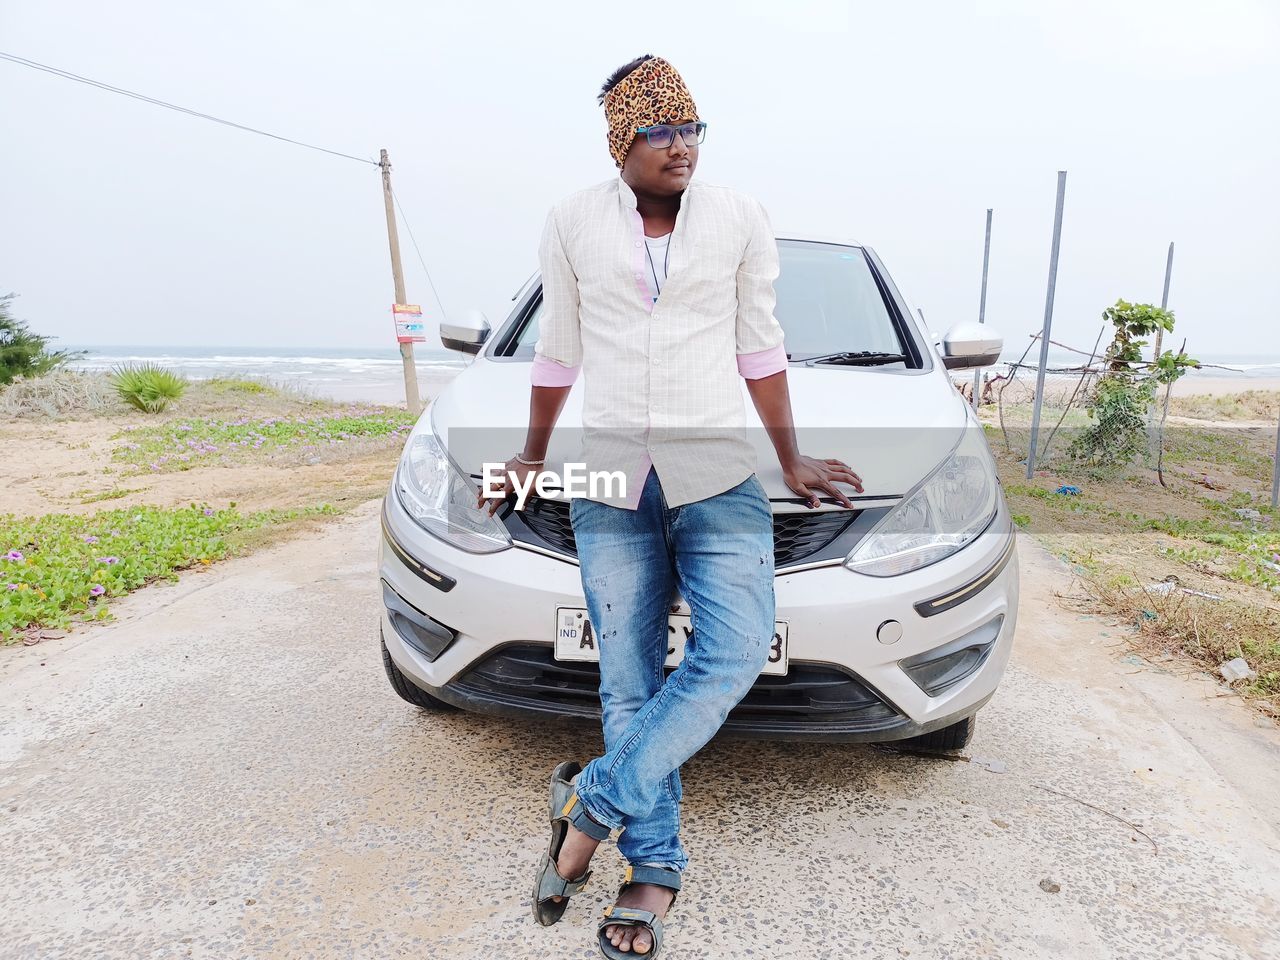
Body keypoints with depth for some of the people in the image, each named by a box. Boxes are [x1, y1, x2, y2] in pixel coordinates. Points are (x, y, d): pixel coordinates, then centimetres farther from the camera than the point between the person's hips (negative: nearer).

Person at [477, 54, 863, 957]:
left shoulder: (740, 219, 6)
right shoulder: (574, 223, 6)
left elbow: (757, 346, 10)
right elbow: (558, 350, 14)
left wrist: (792, 460, 10)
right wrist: (533, 458, 18)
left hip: (719, 474, 0)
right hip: (611, 479, 0)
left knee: (735, 654, -14)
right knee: (629, 681, 3)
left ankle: (594, 802, 6)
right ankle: (655, 865, 20)